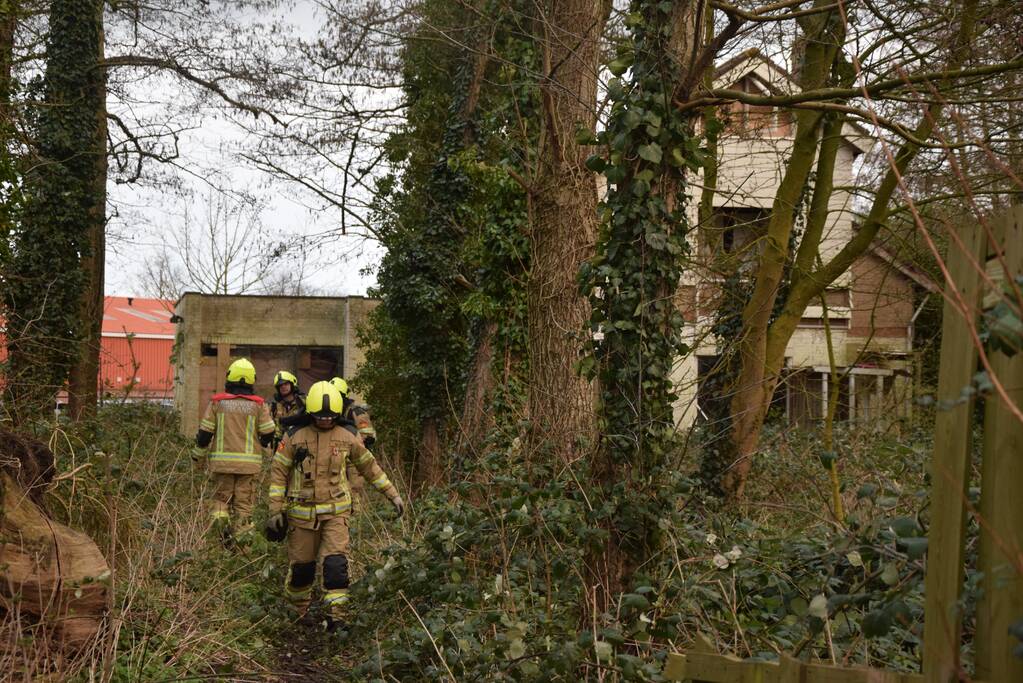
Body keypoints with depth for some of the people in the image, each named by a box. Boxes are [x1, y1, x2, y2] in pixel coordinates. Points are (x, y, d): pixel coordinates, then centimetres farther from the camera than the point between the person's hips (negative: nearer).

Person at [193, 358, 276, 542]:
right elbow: (268, 433, 0)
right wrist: (260, 445, 23)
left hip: (222, 460, 0)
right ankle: (240, 539, 5)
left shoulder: (217, 402, -1)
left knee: (221, 497, 13)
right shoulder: (258, 405, -2)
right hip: (248, 462, 0)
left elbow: (205, 433, 1)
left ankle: (220, 521, -10)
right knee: (244, 502, 6)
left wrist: (198, 456, 15)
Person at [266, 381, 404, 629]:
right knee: (301, 565, 8)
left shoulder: (347, 438, 1)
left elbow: (370, 467, 12)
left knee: (335, 563, -13)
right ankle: (298, 610, 31)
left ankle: (336, 615, -8)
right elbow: (278, 471, 0)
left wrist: (393, 495, 12)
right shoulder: (294, 437, -4)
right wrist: (275, 510, -4)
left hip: (335, 512, 0)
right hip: (302, 512, 0)